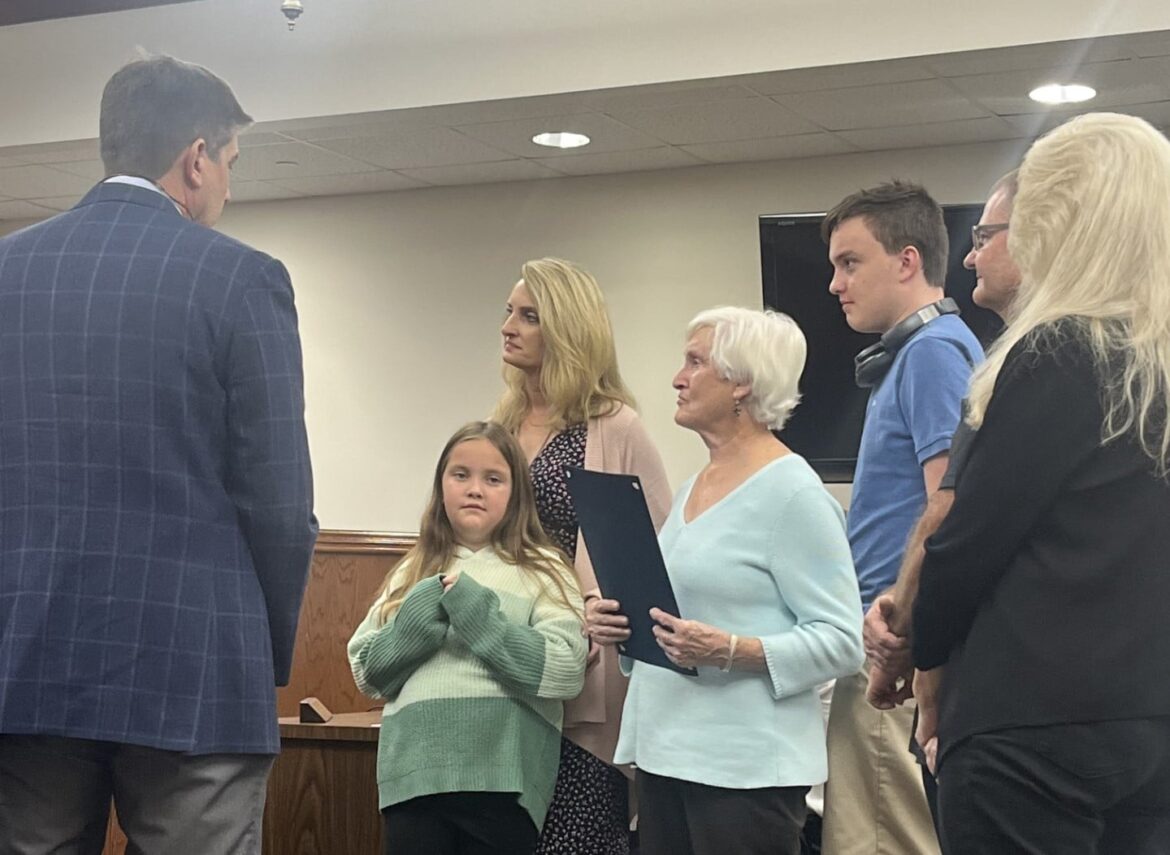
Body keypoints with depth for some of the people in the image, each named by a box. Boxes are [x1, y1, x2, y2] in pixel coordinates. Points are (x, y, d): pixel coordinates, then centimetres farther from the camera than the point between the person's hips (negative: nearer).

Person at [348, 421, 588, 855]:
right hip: (414, 774, 3)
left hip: (502, 778, -2)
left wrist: (477, 611, -11)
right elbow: (368, 672, 8)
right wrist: (422, 612, -7)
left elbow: (565, 671, -8)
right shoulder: (413, 573, 14)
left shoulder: (542, 571, 4)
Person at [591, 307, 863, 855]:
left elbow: (839, 641, -16)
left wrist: (730, 650, -27)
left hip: (746, 767, -8)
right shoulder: (694, 487, 14)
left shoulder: (793, 492, -11)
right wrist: (622, 625, 6)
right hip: (666, 749, 8)